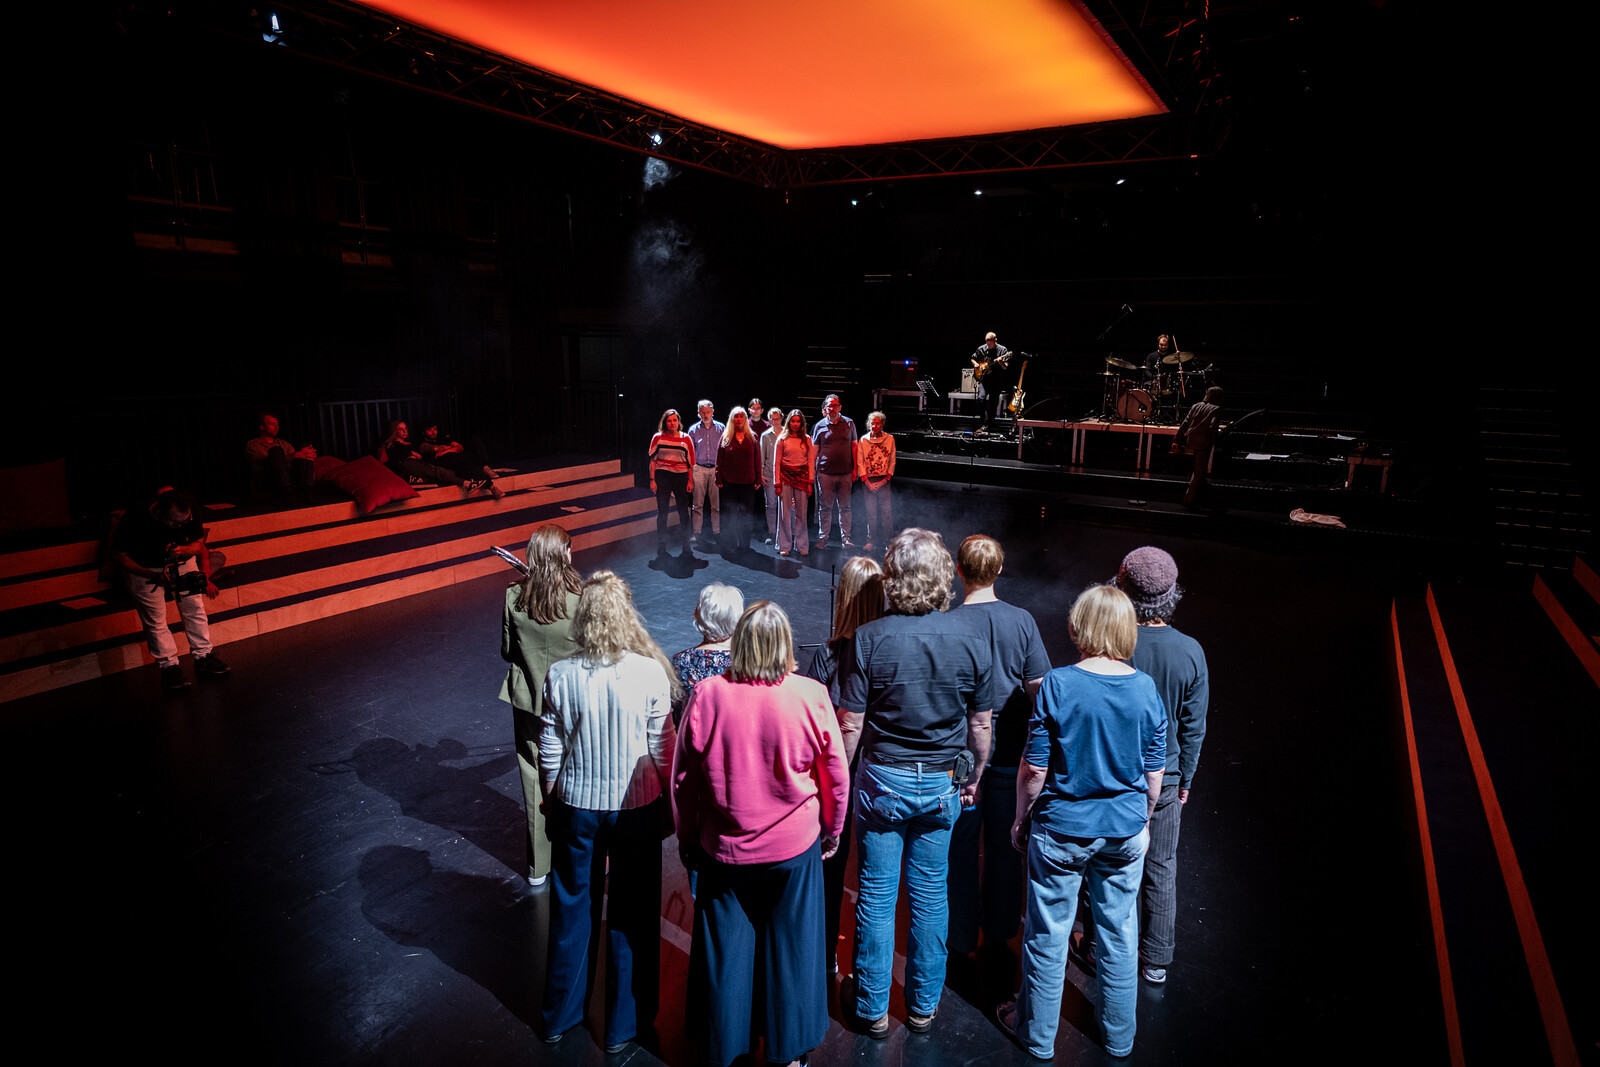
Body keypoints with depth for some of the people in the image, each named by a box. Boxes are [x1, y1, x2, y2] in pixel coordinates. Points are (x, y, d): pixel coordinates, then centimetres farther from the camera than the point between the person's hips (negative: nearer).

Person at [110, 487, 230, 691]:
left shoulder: (190, 512, -24)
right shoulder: (135, 518, -31)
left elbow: (198, 544, -8)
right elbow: (118, 556, -20)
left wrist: (184, 550, -33)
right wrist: (153, 576, -31)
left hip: (182, 562, 3)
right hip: (144, 568, -3)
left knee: (195, 608, -1)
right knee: (155, 619, -7)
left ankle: (203, 656, 9)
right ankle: (168, 665, 1)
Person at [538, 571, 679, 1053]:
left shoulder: (560, 676, -13)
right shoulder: (651, 673, -18)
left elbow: (549, 751, -4)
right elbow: (662, 747, -9)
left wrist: (552, 802, 12)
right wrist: (665, 801, 6)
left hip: (576, 805, 2)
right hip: (636, 805, -2)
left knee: (571, 910, 20)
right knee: (632, 914, 15)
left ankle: (559, 1018, 39)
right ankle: (625, 1024, 31)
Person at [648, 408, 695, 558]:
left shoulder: (686, 439, 5)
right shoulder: (658, 438, 3)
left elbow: (690, 462, 6)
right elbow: (653, 460, 4)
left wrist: (690, 481, 1)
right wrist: (652, 480, -2)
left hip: (681, 476, 1)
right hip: (662, 477, 0)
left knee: (683, 512, 3)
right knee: (662, 512, 3)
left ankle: (685, 547, 14)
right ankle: (661, 549, 12)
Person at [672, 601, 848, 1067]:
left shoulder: (707, 695, -14)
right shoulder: (811, 696, -15)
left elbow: (683, 780, -4)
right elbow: (836, 779, -4)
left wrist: (689, 842, 11)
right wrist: (832, 834, 13)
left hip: (725, 851, 1)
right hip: (795, 850, 0)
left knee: (726, 953, 18)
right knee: (790, 951, 17)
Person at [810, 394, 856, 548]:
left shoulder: (849, 424, 7)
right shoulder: (820, 426, 4)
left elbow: (854, 447, 11)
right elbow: (814, 451, 6)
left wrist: (855, 469, 5)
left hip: (845, 473, 1)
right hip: (825, 473, -1)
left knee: (845, 507, 5)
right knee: (825, 507, 3)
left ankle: (846, 538, 11)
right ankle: (823, 538, 11)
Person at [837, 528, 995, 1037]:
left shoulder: (869, 640, -17)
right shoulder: (971, 639, -10)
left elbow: (849, 725, -12)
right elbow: (981, 724, 0)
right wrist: (974, 777, 15)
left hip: (882, 782, -2)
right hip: (942, 784, 2)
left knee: (876, 895, 12)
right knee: (931, 895, 16)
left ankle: (874, 1009, 28)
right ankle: (923, 1006, 32)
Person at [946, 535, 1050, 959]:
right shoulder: (1022, 621, -8)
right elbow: (1039, 688, -4)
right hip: (1009, 749, 3)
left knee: (960, 845, 11)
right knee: (1004, 843, 17)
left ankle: (960, 936, 24)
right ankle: (1000, 930, 34)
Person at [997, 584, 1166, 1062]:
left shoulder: (1057, 685, -18)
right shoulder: (1146, 690, -8)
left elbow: (1034, 769, -14)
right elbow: (1154, 774, 1)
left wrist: (1021, 816, 2)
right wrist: (1142, 819, 18)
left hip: (1062, 829, -3)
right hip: (1125, 831, 4)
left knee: (1047, 936, 13)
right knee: (1119, 937, 19)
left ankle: (1037, 1036, 31)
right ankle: (1119, 1039, 38)